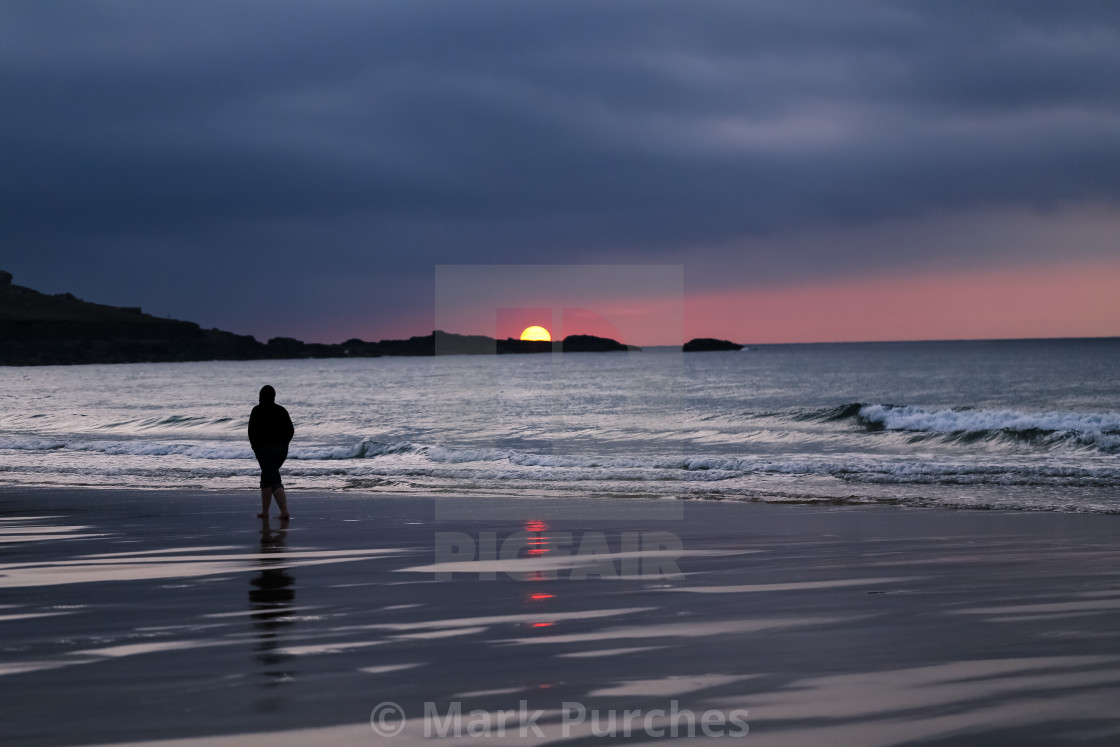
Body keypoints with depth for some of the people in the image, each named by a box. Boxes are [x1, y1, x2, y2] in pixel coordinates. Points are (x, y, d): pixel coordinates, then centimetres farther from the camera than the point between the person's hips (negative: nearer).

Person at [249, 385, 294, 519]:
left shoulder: (257, 411, -7)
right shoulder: (282, 411, 7)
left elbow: (252, 431, -7)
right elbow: (291, 431, 7)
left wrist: (255, 447, 4)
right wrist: (282, 444, 14)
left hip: (264, 449, -5)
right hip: (282, 449, 5)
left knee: (274, 480, -10)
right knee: (266, 477, 21)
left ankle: (285, 511, -23)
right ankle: (264, 511, 24)